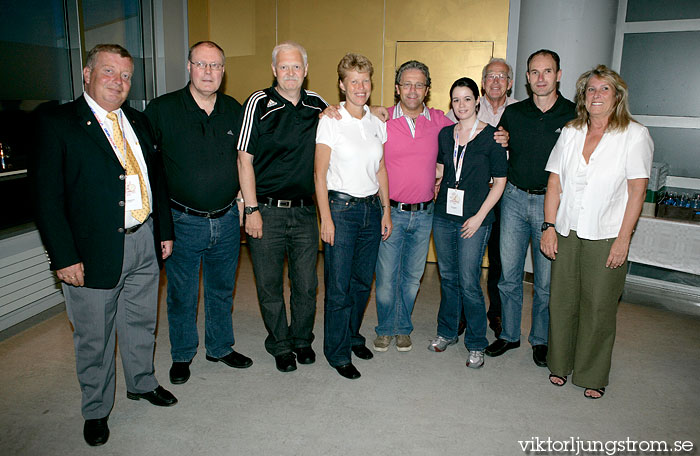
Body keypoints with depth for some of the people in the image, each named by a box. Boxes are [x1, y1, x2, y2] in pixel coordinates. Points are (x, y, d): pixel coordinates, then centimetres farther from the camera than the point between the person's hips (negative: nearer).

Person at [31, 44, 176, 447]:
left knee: (142, 323, 20)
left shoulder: (139, 122, 10)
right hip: (95, 251, -5)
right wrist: (64, 257, -15)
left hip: (144, 243, 5)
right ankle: (96, 410, 31)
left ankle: (143, 383, 43)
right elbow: (47, 195, -12)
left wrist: (165, 230, 11)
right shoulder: (57, 123, -8)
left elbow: (156, 179, 15)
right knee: (94, 337, 10)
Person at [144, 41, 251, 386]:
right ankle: (182, 356, 30)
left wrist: (241, 189, 8)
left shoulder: (233, 109, 5)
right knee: (182, 295, 10)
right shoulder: (162, 109, -7)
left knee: (222, 290, 17)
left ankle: (221, 348, 36)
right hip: (183, 221, -3)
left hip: (227, 220, 3)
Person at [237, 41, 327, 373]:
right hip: (266, 210, -3)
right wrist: (252, 209, -10)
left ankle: (302, 339, 32)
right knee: (270, 284, 7)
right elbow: (245, 160, -6)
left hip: (305, 210, 3)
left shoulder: (317, 105, 8)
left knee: (306, 284, 10)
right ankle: (280, 345, 27)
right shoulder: (259, 103, -4)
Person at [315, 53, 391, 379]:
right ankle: (338, 352, 16)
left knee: (363, 280, 13)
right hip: (340, 207, -5)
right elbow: (320, 173, -8)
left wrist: (386, 211, 10)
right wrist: (326, 218, -13)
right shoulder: (330, 120, -6)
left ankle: (353, 335, 34)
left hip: (371, 207, 5)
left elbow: (380, 170, 14)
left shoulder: (377, 122, 8)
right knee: (338, 286, 0)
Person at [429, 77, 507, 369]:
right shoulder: (445, 134, 8)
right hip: (443, 215, 5)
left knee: (469, 283, -3)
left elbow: (499, 181, -4)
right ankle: (447, 332, 31)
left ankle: (476, 345, 15)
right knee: (447, 277, 13)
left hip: (474, 219, -4)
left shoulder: (491, 136, -5)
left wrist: (479, 216, -10)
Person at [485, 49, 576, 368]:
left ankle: (540, 340, 25)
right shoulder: (512, 113, 6)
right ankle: (509, 334, 25)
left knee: (546, 279, 6)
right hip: (514, 198, 2)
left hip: (552, 202, -2)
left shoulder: (574, 115, -1)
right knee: (508, 274, 8)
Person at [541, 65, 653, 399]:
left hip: (606, 237, -3)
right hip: (567, 233, 3)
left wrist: (623, 239, -11)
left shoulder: (635, 135, -4)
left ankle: (593, 376, 23)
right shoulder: (570, 133, 6)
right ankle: (560, 364, 29)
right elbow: (554, 183, 5)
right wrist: (549, 227, -2)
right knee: (561, 301, 9)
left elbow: (637, 190, -7)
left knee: (598, 307, 5)